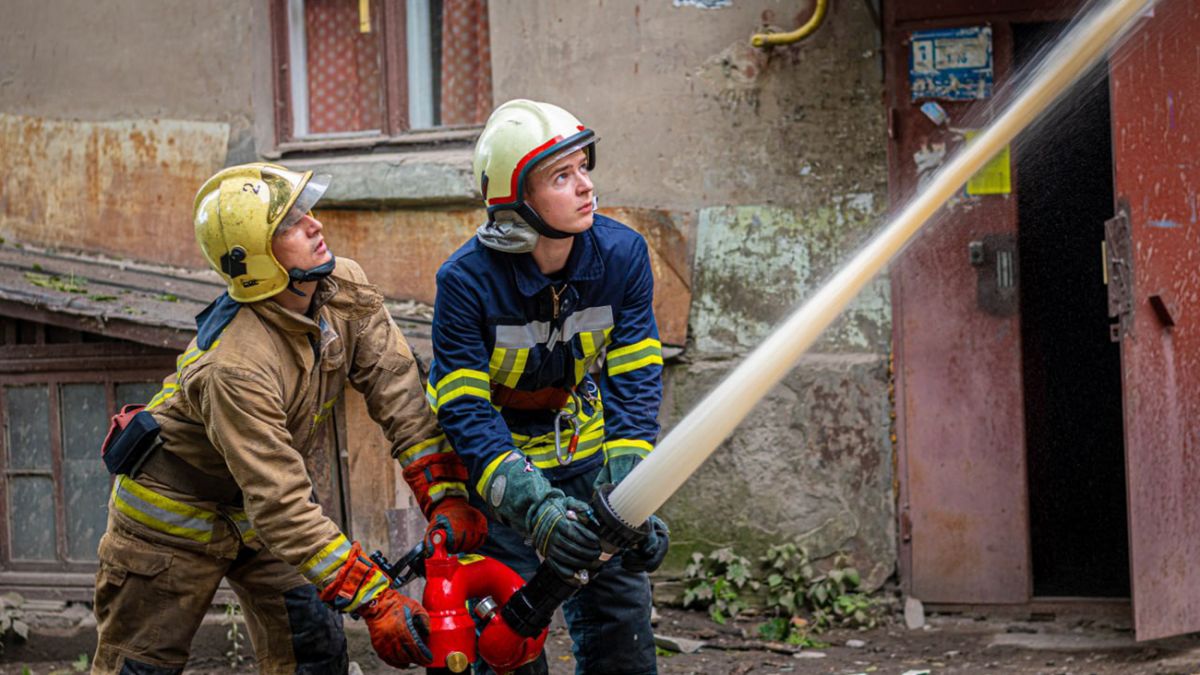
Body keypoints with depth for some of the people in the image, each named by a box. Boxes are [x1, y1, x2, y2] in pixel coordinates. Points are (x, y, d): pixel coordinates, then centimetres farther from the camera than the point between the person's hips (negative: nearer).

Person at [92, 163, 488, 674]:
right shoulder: (236, 368, -37)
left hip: (252, 514, 7)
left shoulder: (346, 292, -16)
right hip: (176, 510, -7)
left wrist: (446, 496, -27)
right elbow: (283, 506, -38)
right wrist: (376, 600, -41)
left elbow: (399, 392, -16)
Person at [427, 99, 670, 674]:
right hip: (492, 464, -3)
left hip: (583, 449, 3)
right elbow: (466, 415, -25)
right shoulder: (466, 281, -25)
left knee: (621, 616, 2)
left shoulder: (622, 254, -15)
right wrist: (535, 508, -38)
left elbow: (633, 384, -15)